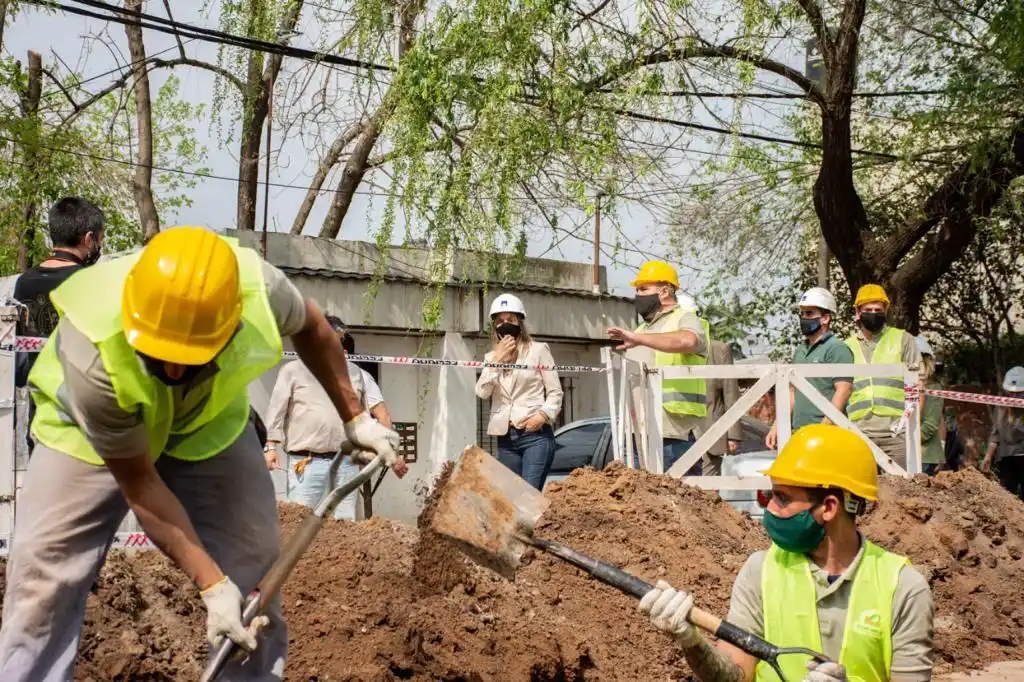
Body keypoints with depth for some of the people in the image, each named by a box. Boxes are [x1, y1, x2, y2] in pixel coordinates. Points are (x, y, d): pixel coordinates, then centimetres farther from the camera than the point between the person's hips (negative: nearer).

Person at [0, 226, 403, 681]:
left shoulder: (259, 290, -34)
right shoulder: (93, 355, -40)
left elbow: (309, 326, -7)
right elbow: (138, 482, -27)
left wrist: (354, 417, 1)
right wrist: (213, 586, -28)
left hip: (209, 419, 3)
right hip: (88, 435, -2)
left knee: (253, 579, -3)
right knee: (42, 583, -9)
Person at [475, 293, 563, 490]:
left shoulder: (538, 350, 3)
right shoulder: (491, 357, 15)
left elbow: (555, 392, 2)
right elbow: (481, 392, 0)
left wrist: (543, 415, -14)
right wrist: (497, 359, -6)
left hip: (536, 434, -5)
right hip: (505, 438, 5)